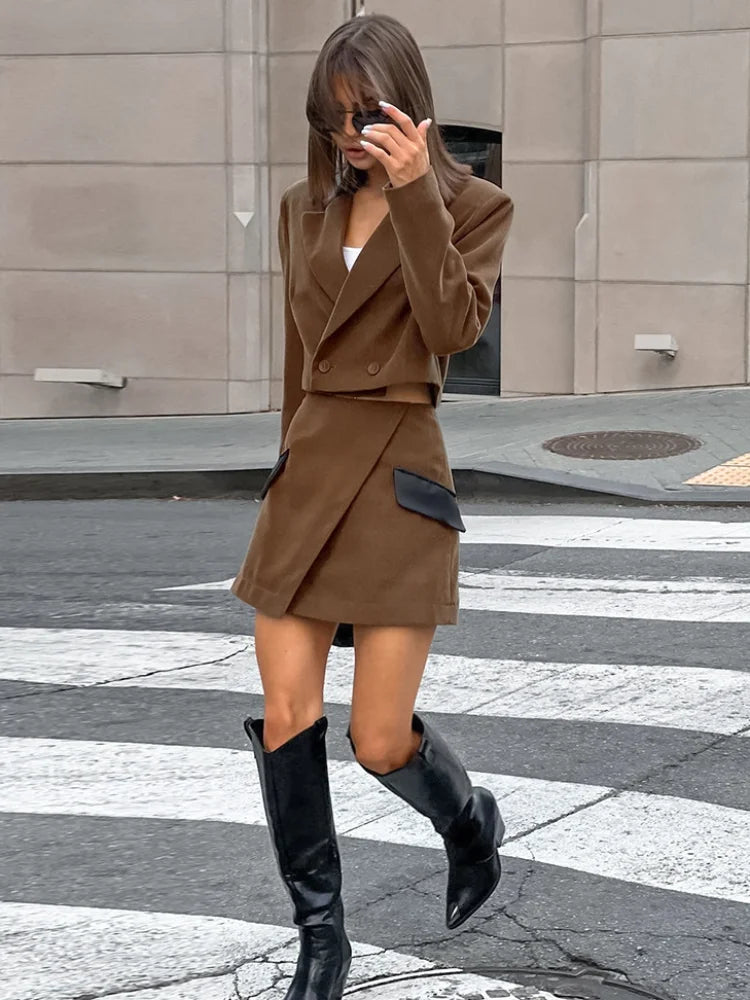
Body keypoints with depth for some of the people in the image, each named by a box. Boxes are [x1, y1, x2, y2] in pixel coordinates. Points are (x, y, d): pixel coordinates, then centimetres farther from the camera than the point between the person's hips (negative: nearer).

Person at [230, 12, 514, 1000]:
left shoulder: (472, 205, -2)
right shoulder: (305, 208, 11)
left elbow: (454, 328, -19)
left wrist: (414, 194, -23)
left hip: (398, 481, -4)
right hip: (304, 474, 5)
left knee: (380, 741, -5)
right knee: (286, 719, -4)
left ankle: (471, 820, 29)